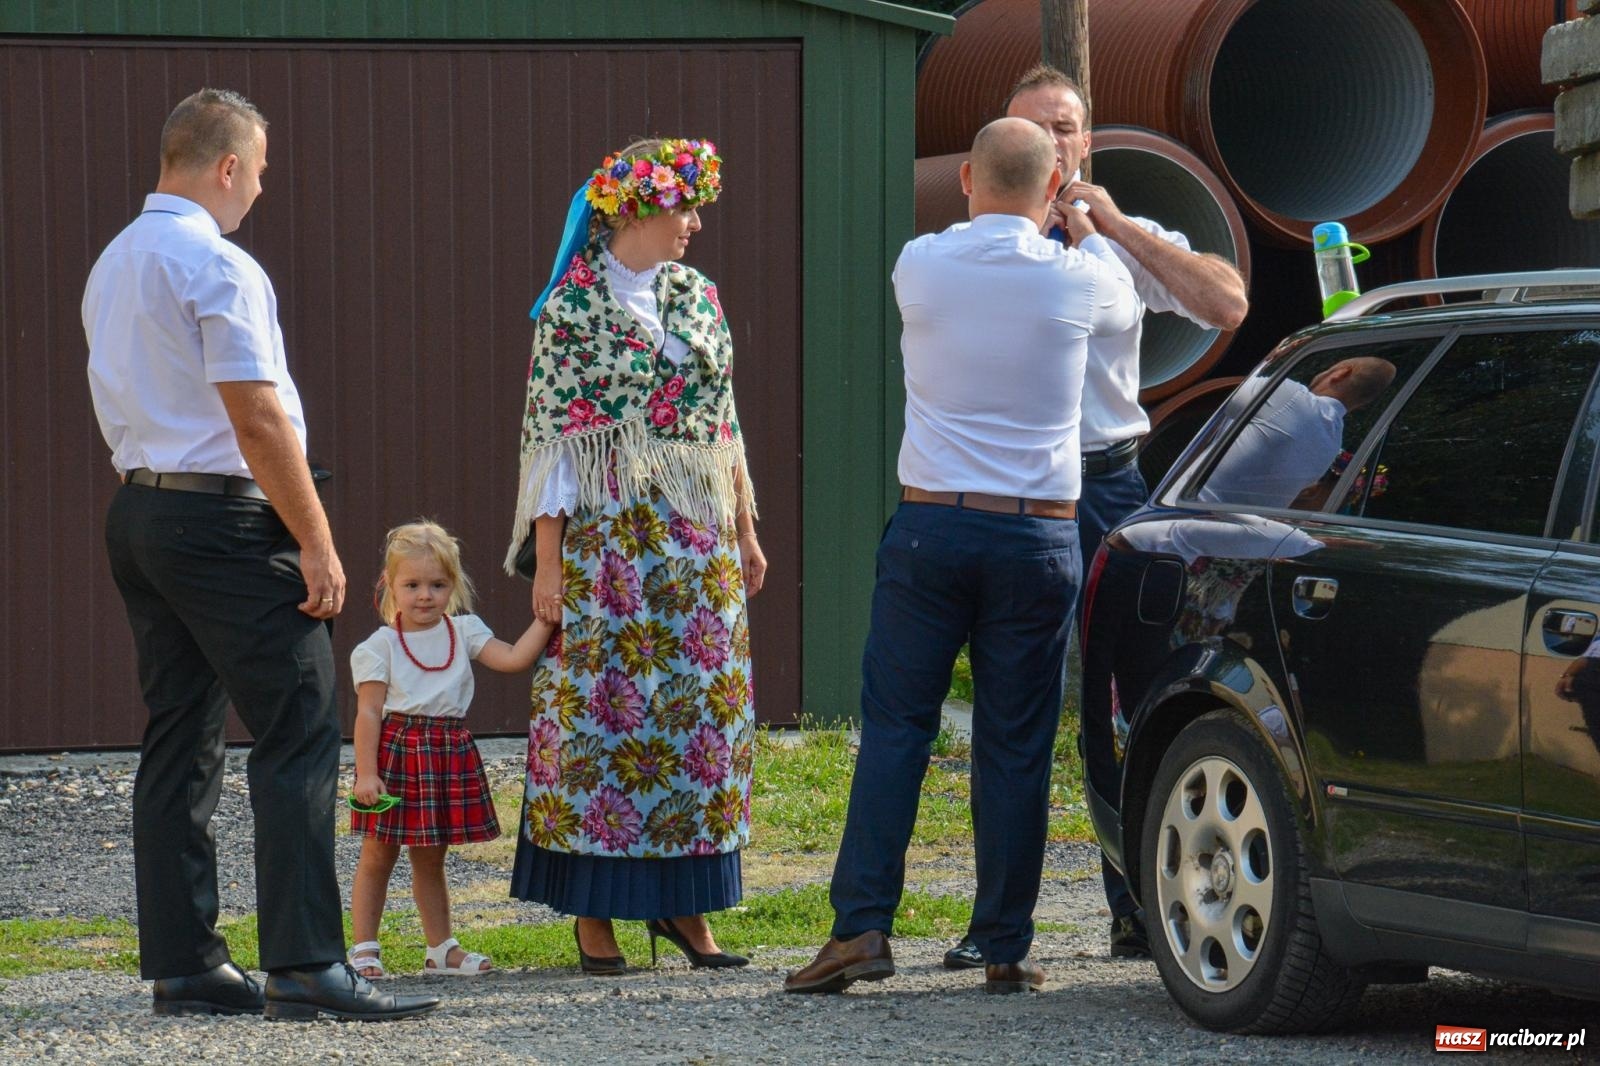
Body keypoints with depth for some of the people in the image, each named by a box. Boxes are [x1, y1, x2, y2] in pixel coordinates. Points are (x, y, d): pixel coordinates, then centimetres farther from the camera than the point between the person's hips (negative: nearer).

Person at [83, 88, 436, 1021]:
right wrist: (317, 542, -15)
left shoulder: (113, 266, 16)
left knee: (180, 742, 10)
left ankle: (184, 965, 10)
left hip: (139, 510, 9)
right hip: (224, 519, -9)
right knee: (299, 738, -10)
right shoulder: (219, 267, -13)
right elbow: (258, 421, -17)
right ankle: (305, 967, -16)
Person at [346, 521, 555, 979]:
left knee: (430, 858, 15)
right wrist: (366, 773, -16)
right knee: (377, 855, 1)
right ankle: (364, 948, 7)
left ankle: (441, 948, 22)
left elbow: (513, 658, -4)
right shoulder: (380, 646, -6)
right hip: (397, 751, -4)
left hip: (449, 753, 4)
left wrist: (544, 621, -12)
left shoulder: (464, 632, 6)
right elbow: (368, 711, -10)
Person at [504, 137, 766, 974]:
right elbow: (550, 437, -7)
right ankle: (593, 915, 2)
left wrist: (746, 530, 14)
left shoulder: (697, 297, 11)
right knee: (603, 706, -4)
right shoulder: (572, 308, -5)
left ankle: (684, 904, 11)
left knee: (702, 704, 4)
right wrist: (547, 559, -12)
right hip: (607, 532, -6)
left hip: (700, 535, 6)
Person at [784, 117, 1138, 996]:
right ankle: (1006, 948, 7)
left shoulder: (920, 266, -1)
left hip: (931, 527, 0)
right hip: (1039, 536, 0)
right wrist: (1087, 230, 38)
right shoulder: (1074, 279, -3)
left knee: (894, 726, 4)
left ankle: (863, 924, -5)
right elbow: (1125, 305, 21)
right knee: (1015, 746, 4)